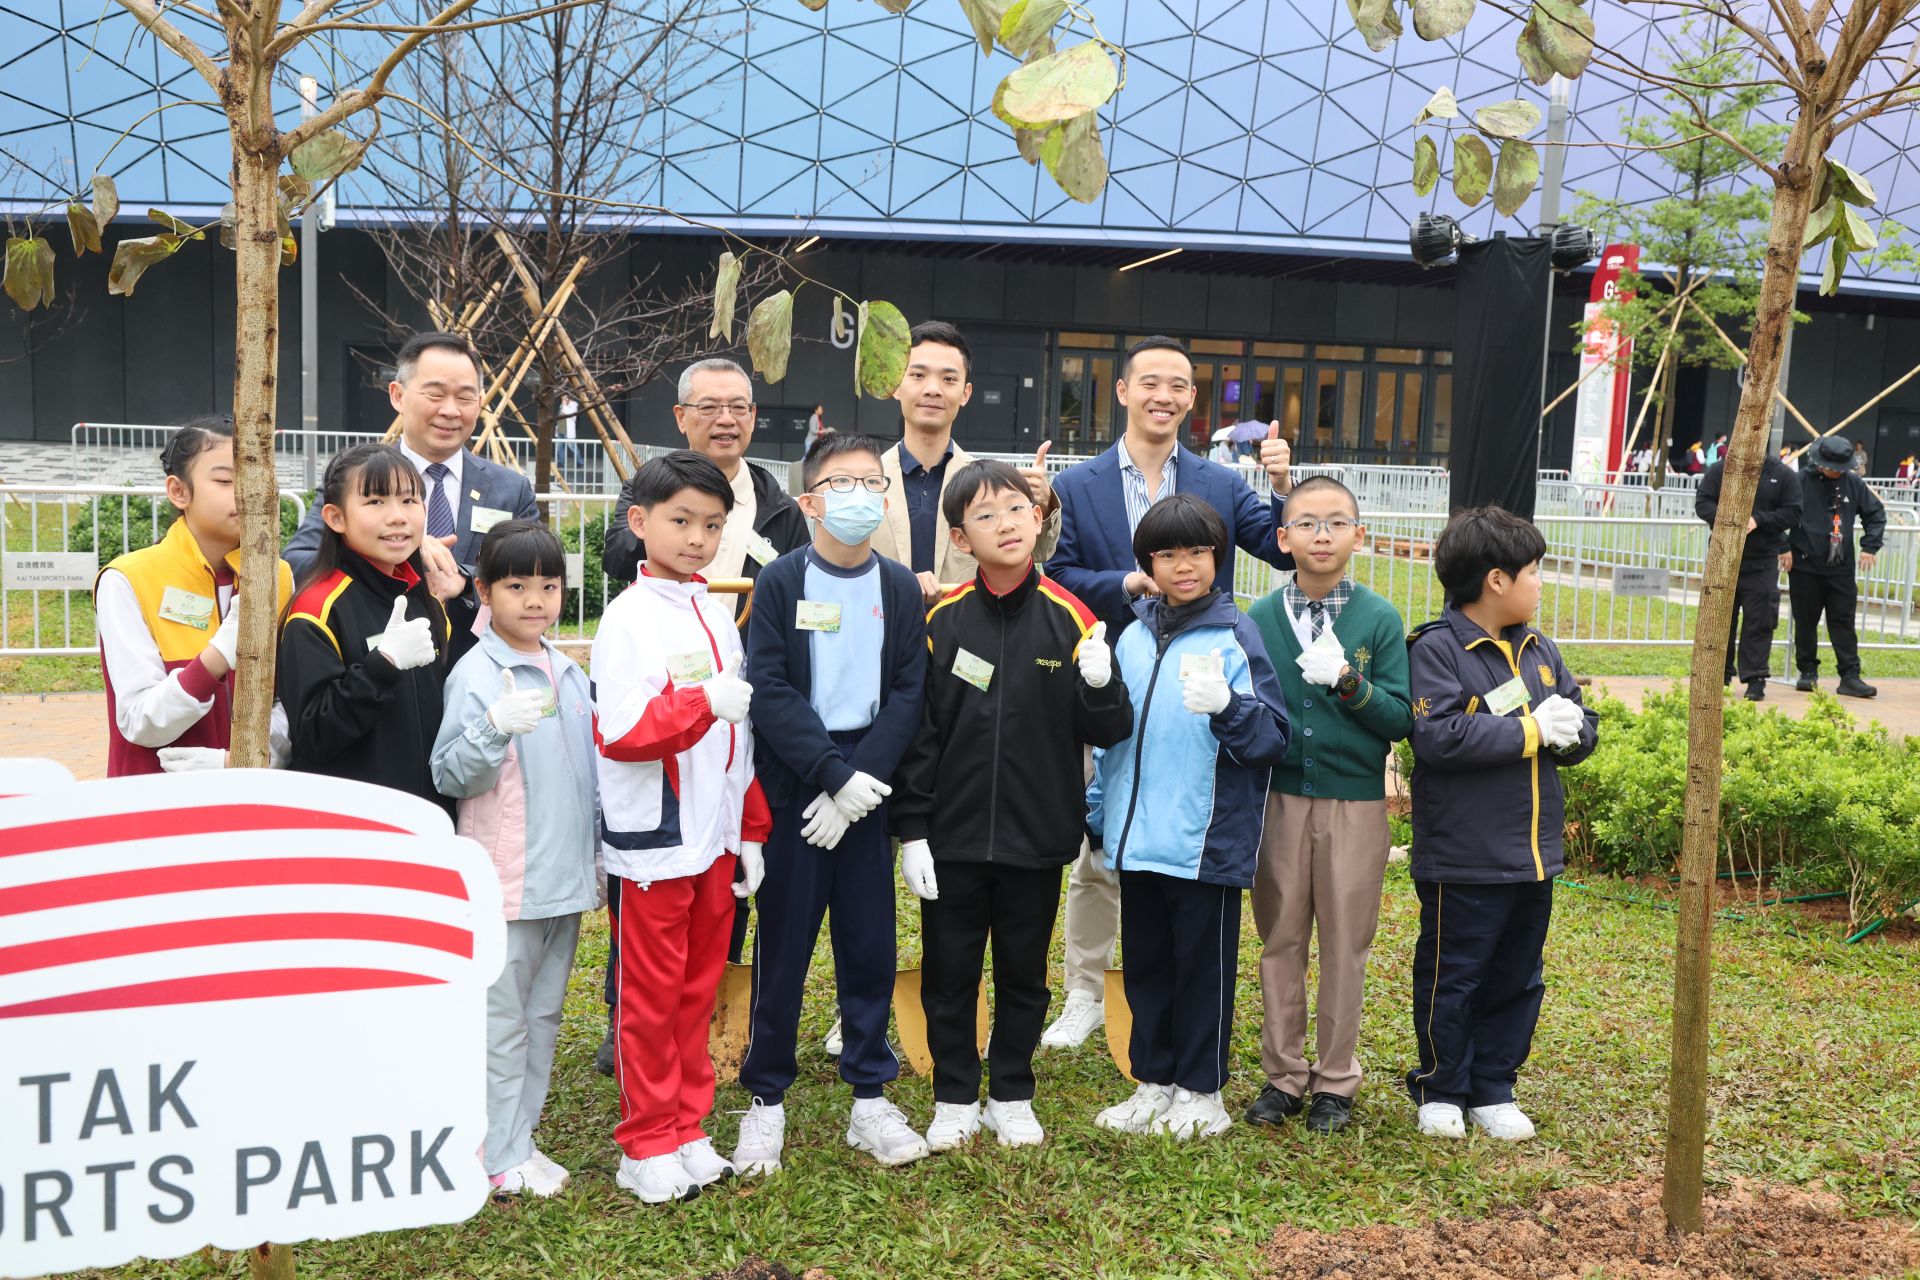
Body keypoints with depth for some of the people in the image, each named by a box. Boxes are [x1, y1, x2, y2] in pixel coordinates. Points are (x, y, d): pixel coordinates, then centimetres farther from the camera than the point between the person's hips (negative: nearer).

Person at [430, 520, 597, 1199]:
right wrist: (496, 727, -30)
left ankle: (522, 1137, 26)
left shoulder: (569, 674, 11)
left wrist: (593, 863, 18)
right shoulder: (477, 674, -10)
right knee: (503, 1022, 1)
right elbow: (448, 776, -14)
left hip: (566, 877, 7)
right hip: (506, 880, -7)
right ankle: (503, 1158, 10)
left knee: (543, 1015, 15)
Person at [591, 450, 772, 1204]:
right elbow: (622, 731, -19)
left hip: (715, 838, 6)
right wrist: (704, 703, -32)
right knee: (650, 995, 4)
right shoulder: (629, 618, -10)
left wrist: (751, 829, 13)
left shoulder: (716, 617, 10)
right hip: (652, 840, -6)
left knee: (700, 986, 14)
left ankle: (688, 1128, 26)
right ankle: (647, 1144, 16)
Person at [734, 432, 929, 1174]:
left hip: (868, 788, 3)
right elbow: (770, 691, -11)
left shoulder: (900, 587, 5)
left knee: (870, 944, 7)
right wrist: (836, 775, -17)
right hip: (793, 787, -2)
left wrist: (862, 783, -12)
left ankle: (870, 1098, 19)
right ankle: (767, 1098, 17)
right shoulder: (781, 582, -3)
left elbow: (907, 693, 0)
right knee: (783, 945, 4)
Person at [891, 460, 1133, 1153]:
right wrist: (911, 830, -4)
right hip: (952, 838, 0)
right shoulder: (941, 619, -4)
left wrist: (1100, 686, -23)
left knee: (1023, 974, 13)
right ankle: (955, 1099, 27)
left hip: (1037, 836, 0)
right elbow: (916, 731, -1)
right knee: (949, 974, 10)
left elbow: (1106, 733, -2)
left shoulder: (1068, 618, -4)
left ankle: (1012, 1095, 31)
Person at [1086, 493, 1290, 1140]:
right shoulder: (1132, 639, 9)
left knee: (1203, 965, 6)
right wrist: (1099, 811, 15)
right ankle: (1154, 1080, 27)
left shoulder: (1236, 635, -6)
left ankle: (1200, 1091, 19)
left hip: (1209, 839, -5)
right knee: (1146, 963, 14)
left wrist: (1226, 706, -29)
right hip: (1137, 838, 5)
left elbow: (1271, 739, -11)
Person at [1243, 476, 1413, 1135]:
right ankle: (1284, 1074, 22)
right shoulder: (1259, 619, 2)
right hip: (1279, 800, 1)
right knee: (1280, 940, 9)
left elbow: (1401, 718, -6)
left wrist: (1349, 682, -21)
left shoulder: (1380, 621, -2)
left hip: (1355, 806, -1)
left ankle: (1335, 1081, 21)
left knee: (1345, 946, 7)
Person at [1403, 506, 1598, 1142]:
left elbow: (1583, 729, 13)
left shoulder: (1539, 650, 11)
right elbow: (1438, 736, -25)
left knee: (1518, 980, 15)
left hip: (1534, 852, 7)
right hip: (1463, 857, -7)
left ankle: (1493, 1089, 29)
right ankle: (1440, 1089, 22)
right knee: (1451, 978, 6)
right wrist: (1528, 730, -18)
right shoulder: (1437, 649, -13)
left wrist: (1569, 729, -12)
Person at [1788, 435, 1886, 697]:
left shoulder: (1853, 483, 3)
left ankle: (1850, 677, 2)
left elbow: (1876, 513, 14)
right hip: (1805, 565, -2)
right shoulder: (1801, 480, -7)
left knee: (1843, 622, 1)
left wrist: (1870, 546, 4)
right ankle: (1807, 671, 19)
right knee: (1806, 622, 7)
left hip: (1841, 568, 2)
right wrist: (1784, 547, -10)